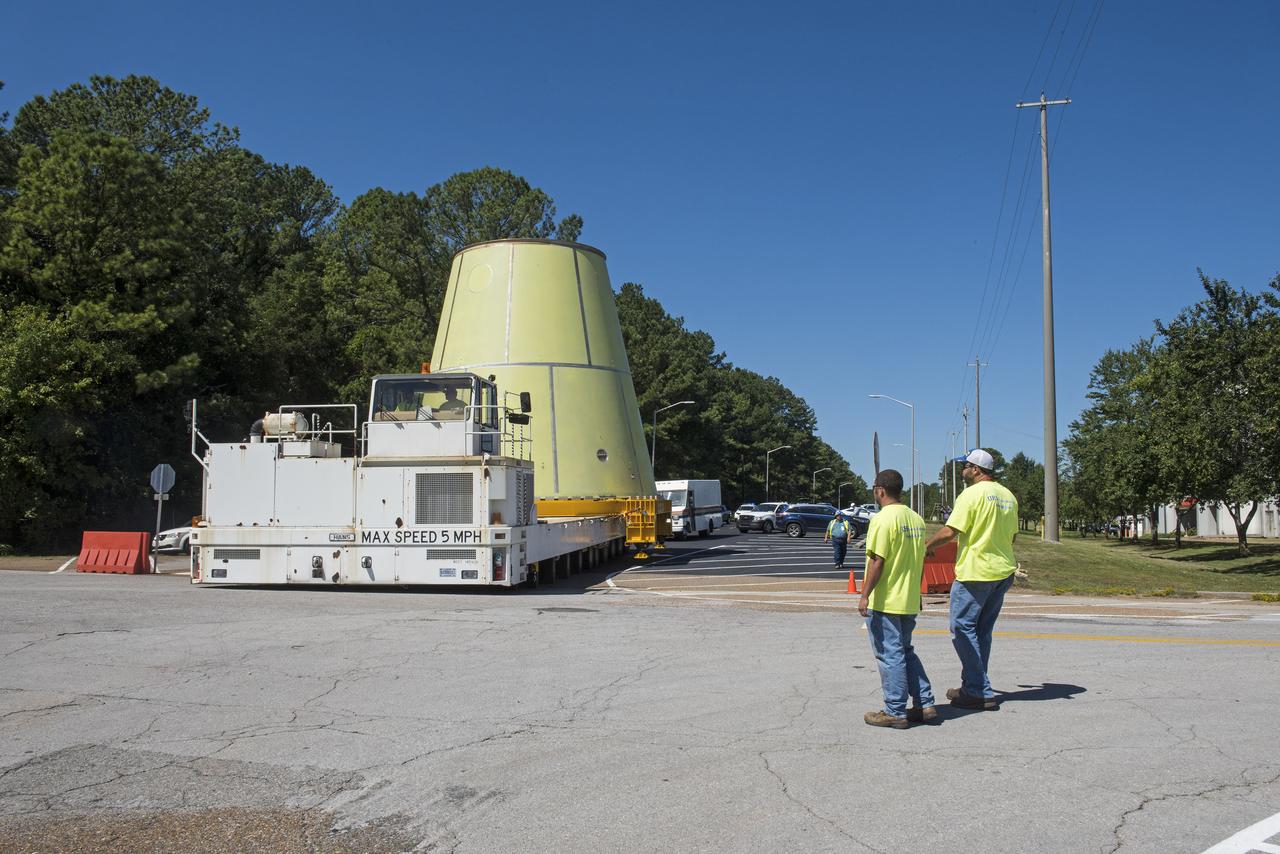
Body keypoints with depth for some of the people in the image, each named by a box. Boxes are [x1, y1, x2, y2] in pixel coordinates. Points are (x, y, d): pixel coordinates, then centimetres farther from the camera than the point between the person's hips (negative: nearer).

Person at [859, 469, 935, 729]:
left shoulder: (883, 519, -15)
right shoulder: (916, 519, 9)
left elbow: (877, 561, -19)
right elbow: (920, 560, 14)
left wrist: (865, 595, -14)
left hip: (884, 601, -8)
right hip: (910, 601, 8)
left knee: (890, 655, 0)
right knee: (906, 652, 19)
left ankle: (895, 712, 5)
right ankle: (925, 705, 18)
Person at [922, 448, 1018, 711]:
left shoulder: (972, 494, -13)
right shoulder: (1008, 496, 11)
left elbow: (949, 533, -17)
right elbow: (1012, 536, 19)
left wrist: (927, 546, -1)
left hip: (975, 572, -8)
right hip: (1003, 572, 8)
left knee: (963, 628, -1)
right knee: (983, 631, 15)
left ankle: (979, 692, -4)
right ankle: (976, 687, 20)